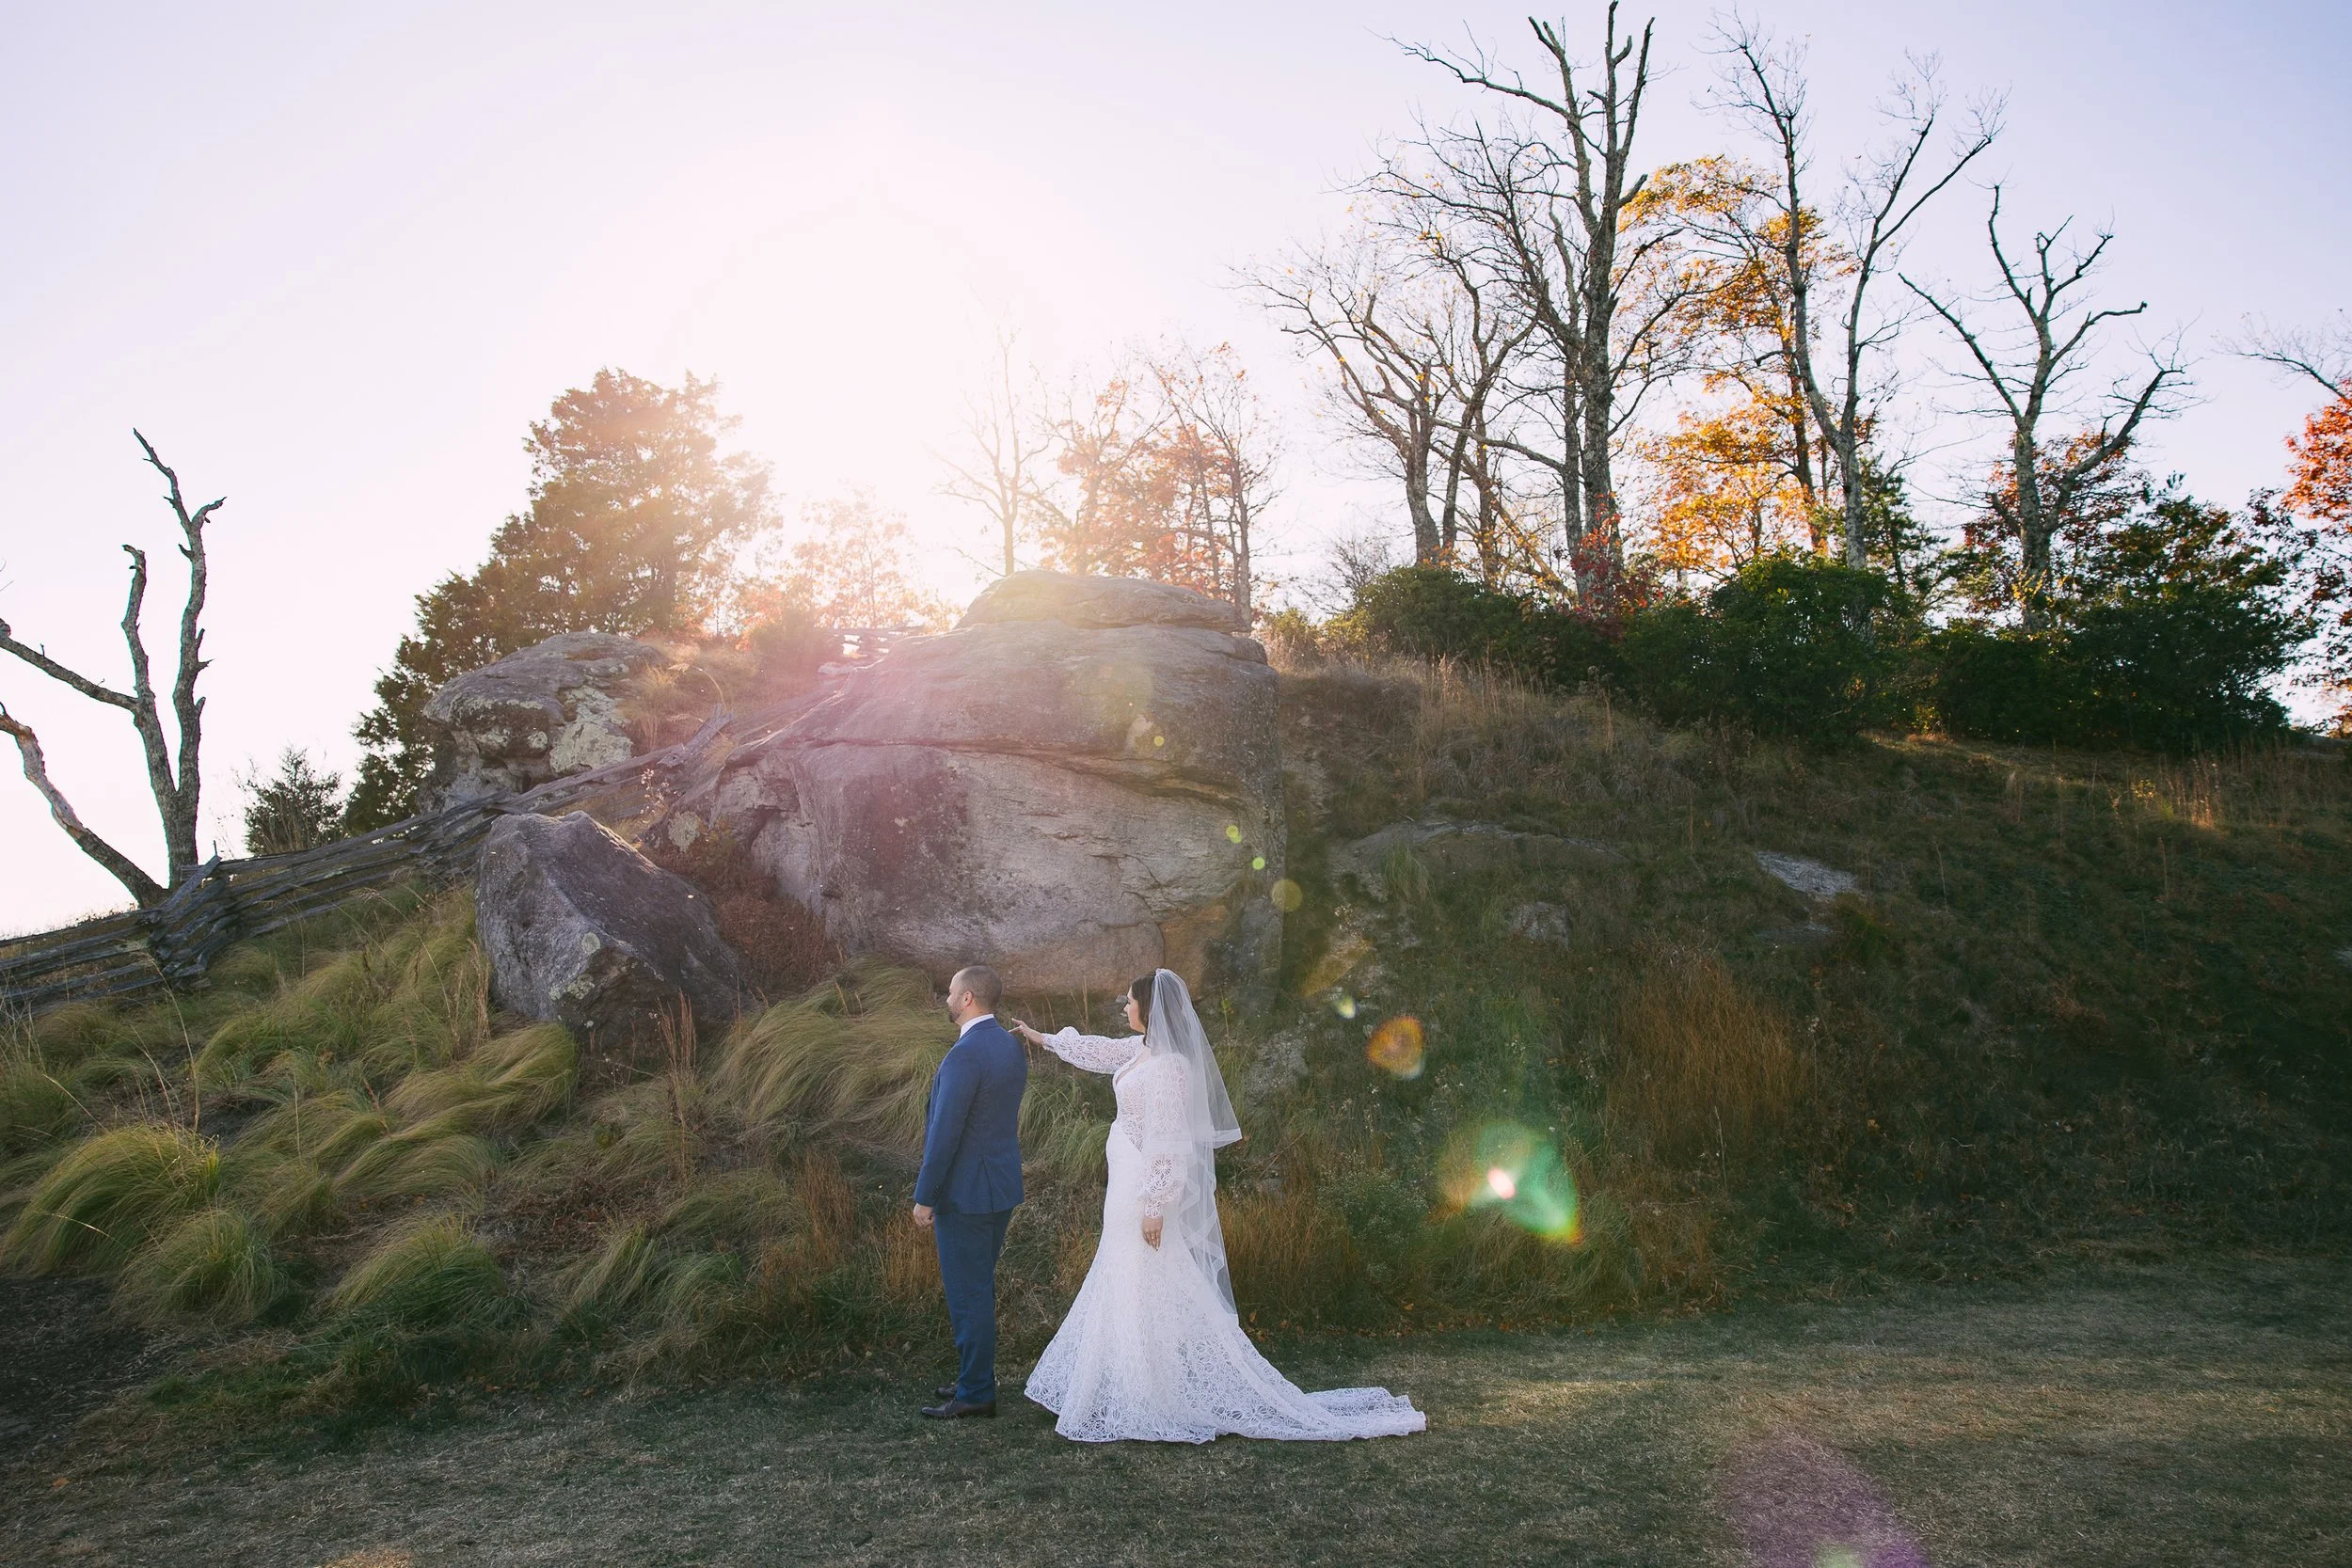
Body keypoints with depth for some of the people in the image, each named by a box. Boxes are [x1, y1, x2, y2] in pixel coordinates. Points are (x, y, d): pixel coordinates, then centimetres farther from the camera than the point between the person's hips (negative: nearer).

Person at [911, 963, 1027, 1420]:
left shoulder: (964, 1056, -22)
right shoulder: (1012, 1048, 6)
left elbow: (945, 1132, -21)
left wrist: (924, 1197, -14)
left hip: (965, 1191, -9)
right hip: (1003, 1187, 9)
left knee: (967, 1293, 2)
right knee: (979, 1287, 19)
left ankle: (976, 1393, 11)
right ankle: (976, 1377, 30)